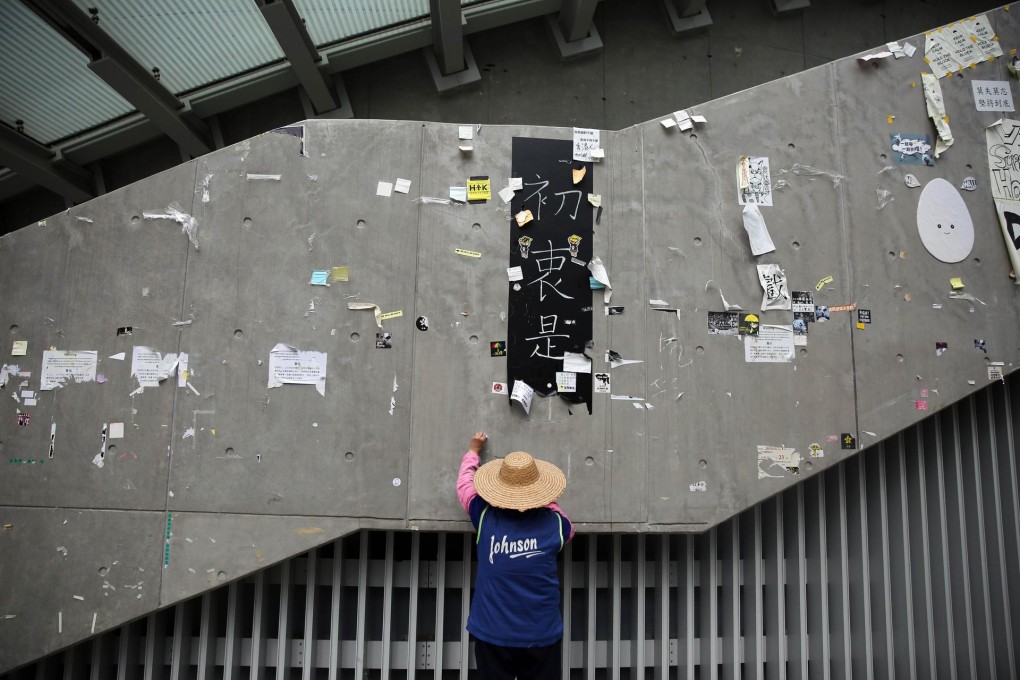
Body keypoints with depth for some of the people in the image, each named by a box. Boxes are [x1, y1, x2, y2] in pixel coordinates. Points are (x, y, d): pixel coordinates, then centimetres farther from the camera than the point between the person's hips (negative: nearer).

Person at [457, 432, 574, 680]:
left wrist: (473, 451, 28)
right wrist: (547, 502, 29)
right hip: (543, 636, 0)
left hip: (492, 635, 0)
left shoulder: (485, 517, -9)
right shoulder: (555, 524, -9)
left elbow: (464, 483, 11)